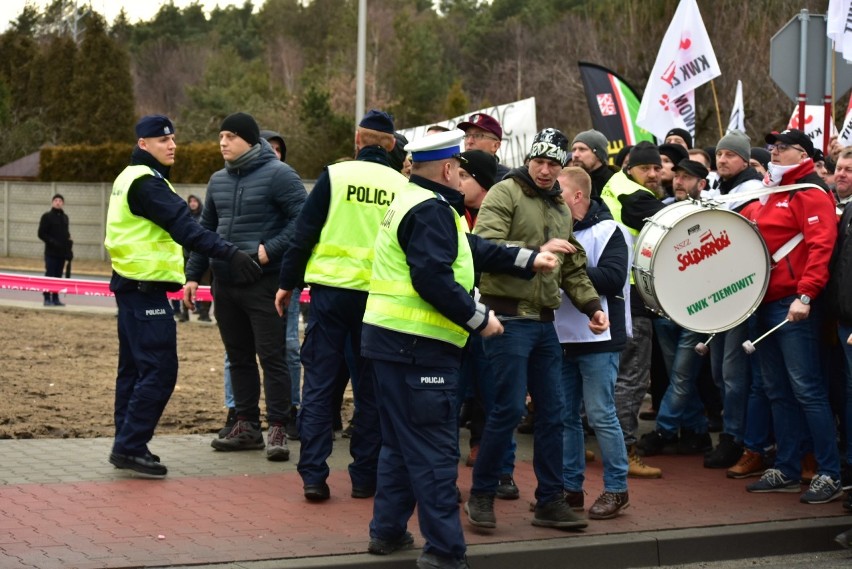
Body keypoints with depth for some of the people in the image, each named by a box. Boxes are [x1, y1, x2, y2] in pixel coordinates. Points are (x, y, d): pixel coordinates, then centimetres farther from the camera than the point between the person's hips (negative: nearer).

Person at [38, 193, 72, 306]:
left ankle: (55, 298, 12)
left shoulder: (65, 217, 14)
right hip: (51, 252, -5)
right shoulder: (47, 217, -3)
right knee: (49, 275, -5)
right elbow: (41, 234, -6)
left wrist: (69, 250, 12)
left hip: (62, 252, 5)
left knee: (58, 276, 7)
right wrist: (52, 242, -18)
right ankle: (47, 299, -1)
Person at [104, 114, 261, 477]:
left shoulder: (132, 178, 17)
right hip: (146, 287, -11)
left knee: (134, 366, 14)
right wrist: (230, 254, -31)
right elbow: (183, 226, -26)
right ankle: (131, 447, -9)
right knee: (160, 369, -10)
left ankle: (127, 445, 19)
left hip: (133, 285, 11)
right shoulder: (146, 181, -16)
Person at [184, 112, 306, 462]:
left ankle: (277, 429, 0)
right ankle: (246, 425, 20)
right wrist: (193, 274, 12)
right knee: (239, 357, 12)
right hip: (224, 283, 7)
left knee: (272, 357, -4)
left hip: (264, 283, -7)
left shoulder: (277, 174, -8)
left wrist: (271, 249, -20)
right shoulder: (218, 181, 13)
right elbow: (205, 229, 18)